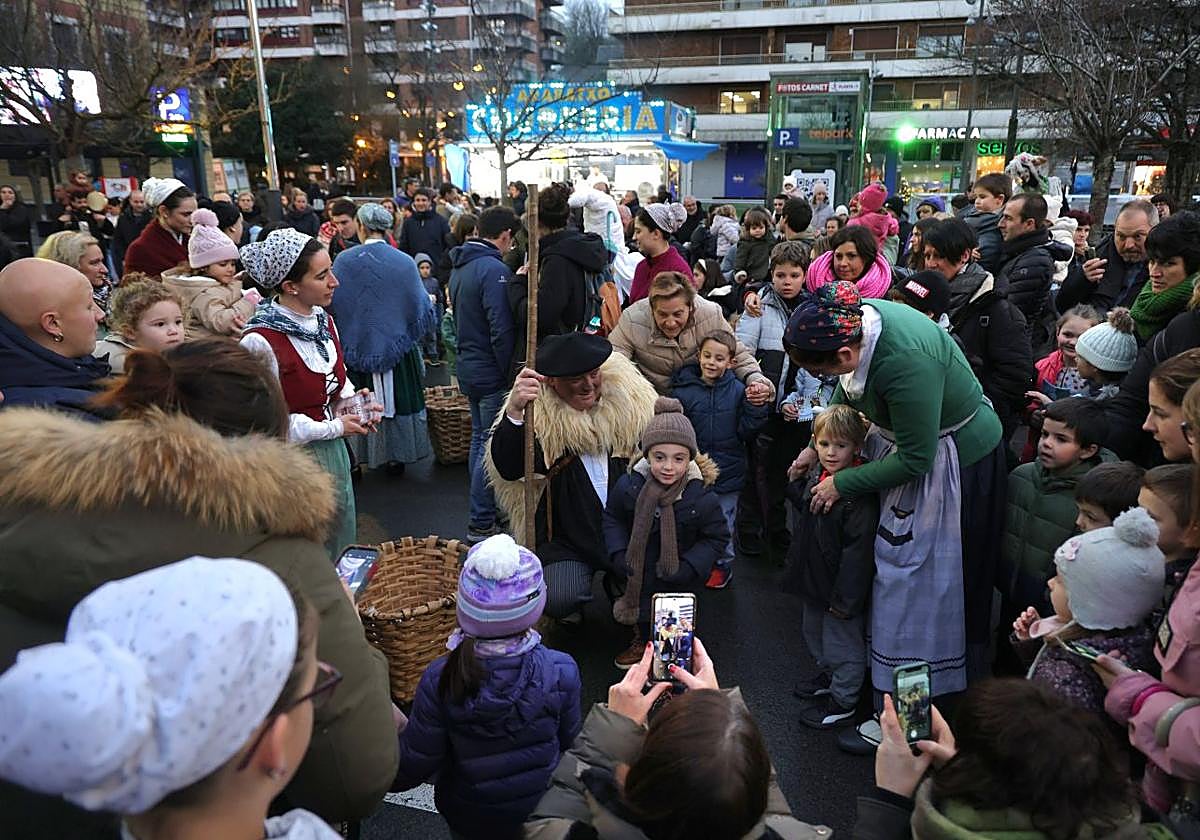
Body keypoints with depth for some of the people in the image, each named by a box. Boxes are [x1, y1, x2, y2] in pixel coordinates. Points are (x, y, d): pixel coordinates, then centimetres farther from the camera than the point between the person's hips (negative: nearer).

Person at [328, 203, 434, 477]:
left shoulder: (344, 260, -9)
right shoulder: (405, 262, -8)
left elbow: (330, 302, -5)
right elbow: (422, 308, -4)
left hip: (356, 347, 0)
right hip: (398, 348, 1)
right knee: (398, 400, 12)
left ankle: (358, 457, 15)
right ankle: (397, 457, 20)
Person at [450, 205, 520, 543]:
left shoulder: (460, 267, 11)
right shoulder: (494, 269, -19)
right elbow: (502, 330, -24)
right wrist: (511, 373, -15)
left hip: (468, 366, 10)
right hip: (492, 372, -10)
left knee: (480, 438, 19)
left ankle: (484, 512, 31)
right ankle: (481, 524, 3)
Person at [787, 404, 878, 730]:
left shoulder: (860, 495, -28)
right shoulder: (817, 475, -2)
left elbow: (859, 551, -27)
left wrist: (844, 599, -24)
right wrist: (795, 481, 4)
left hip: (841, 588, -9)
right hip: (815, 581, 9)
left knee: (843, 643, 11)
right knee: (814, 631, 27)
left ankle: (843, 700, 31)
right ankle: (828, 674, 52)